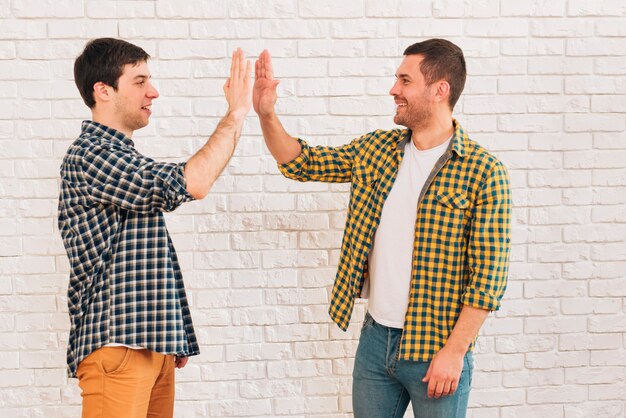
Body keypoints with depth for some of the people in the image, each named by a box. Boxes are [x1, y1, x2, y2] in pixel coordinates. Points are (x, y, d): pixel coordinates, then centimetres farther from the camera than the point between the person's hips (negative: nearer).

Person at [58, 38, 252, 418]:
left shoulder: (122, 157, 19)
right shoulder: (89, 156, -13)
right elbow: (191, 184, -23)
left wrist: (175, 338, 21)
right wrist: (237, 113, -13)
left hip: (151, 341, 9)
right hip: (115, 345, -9)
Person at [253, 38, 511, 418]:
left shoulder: (483, 172, -12)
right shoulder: (376, 149, 6)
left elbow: (488, 275, -13)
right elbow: (301, 163, 14)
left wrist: (455, 351, -16)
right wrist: (266, 114, -2)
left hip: (436, 352, -5)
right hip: (375, 340, 5)